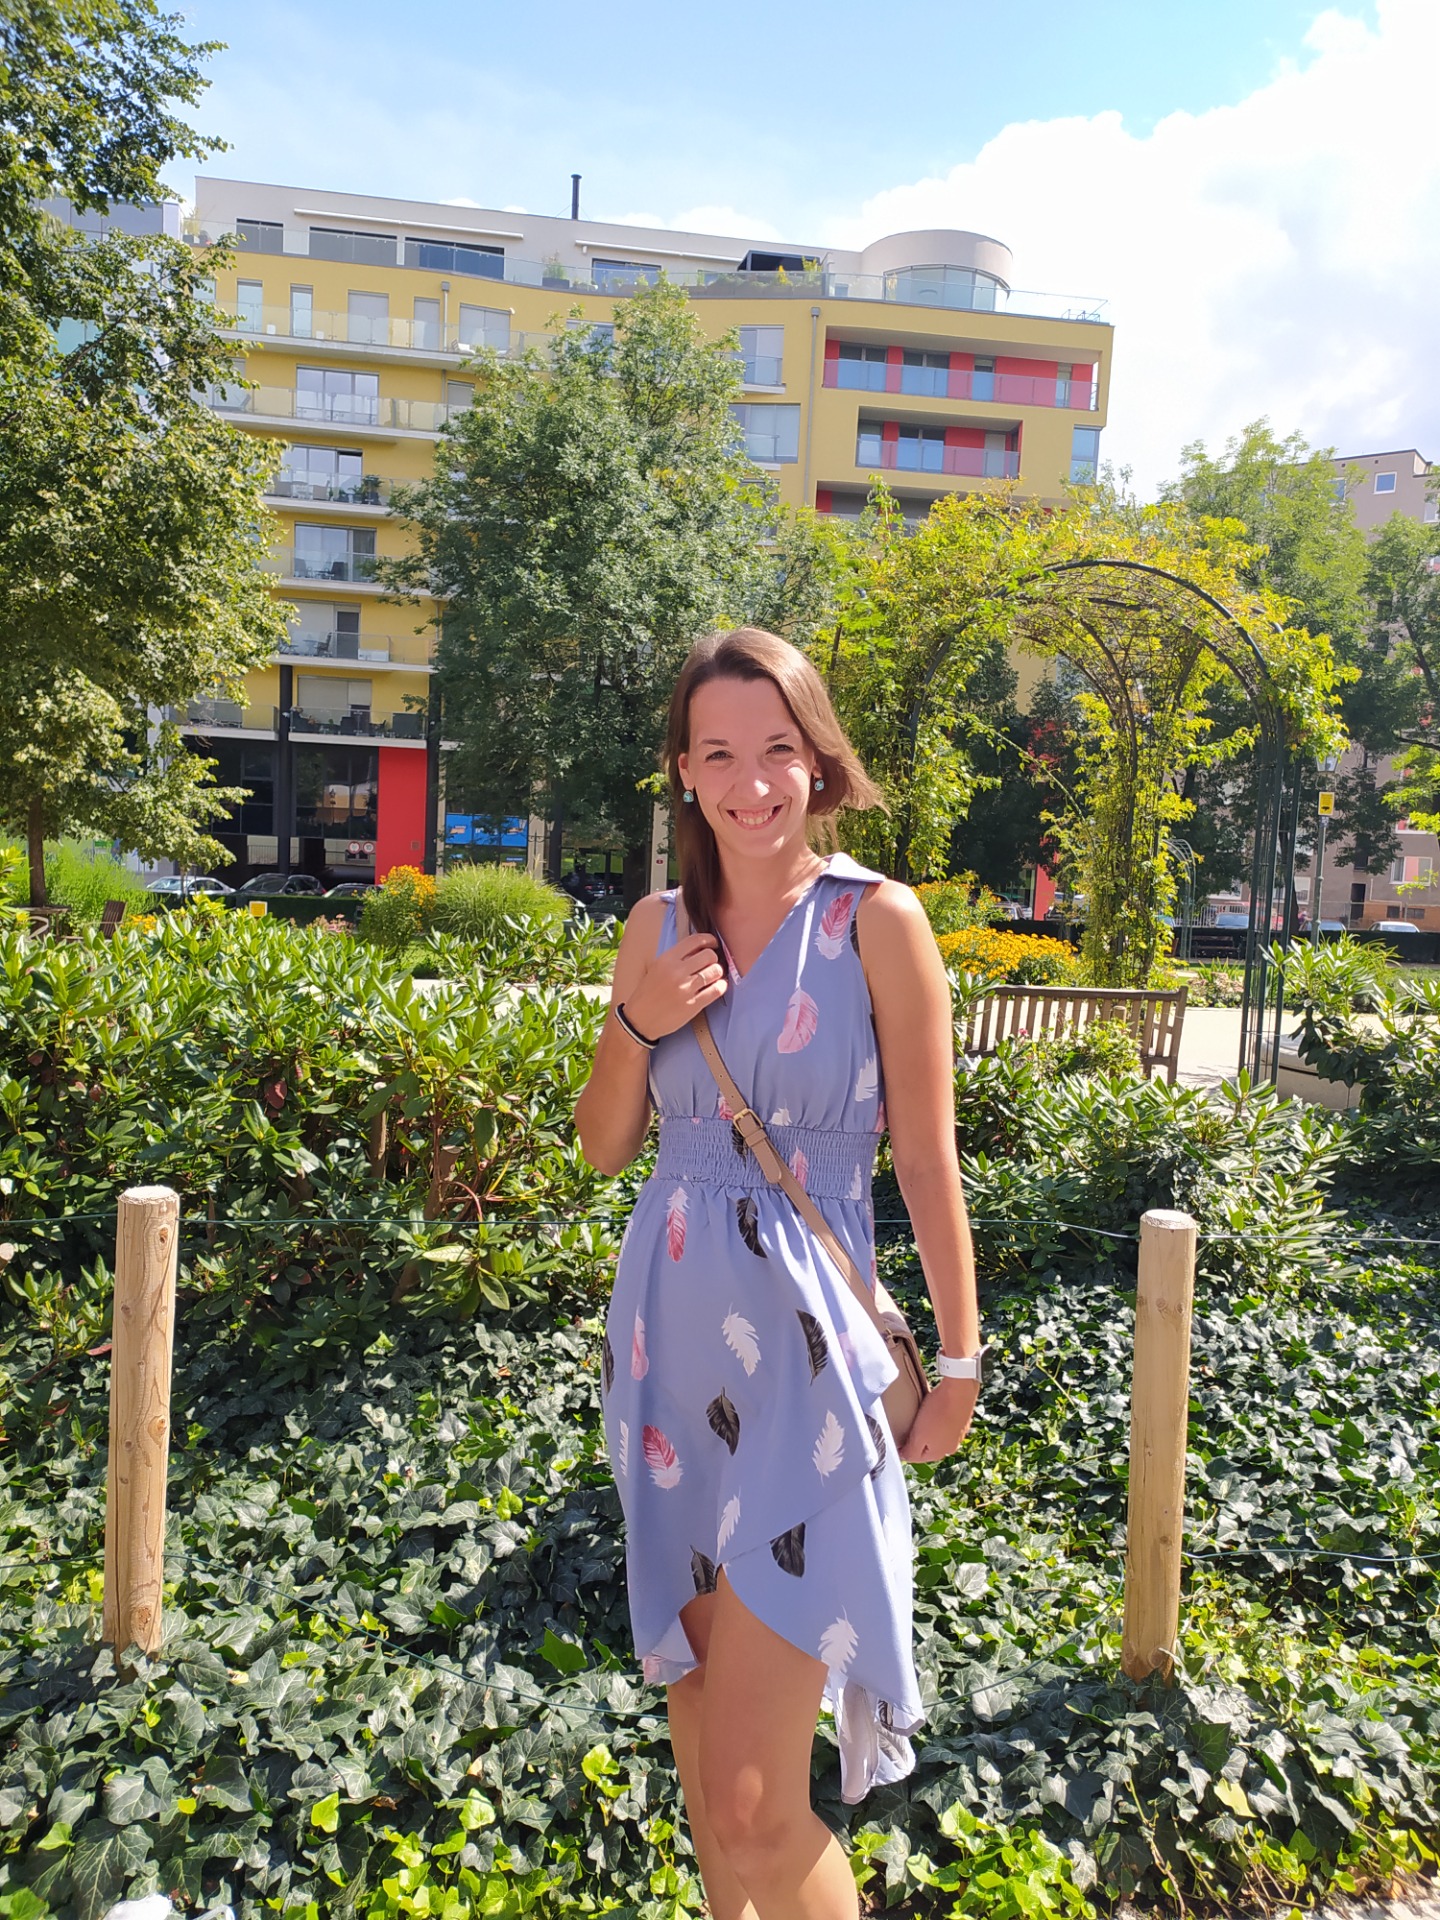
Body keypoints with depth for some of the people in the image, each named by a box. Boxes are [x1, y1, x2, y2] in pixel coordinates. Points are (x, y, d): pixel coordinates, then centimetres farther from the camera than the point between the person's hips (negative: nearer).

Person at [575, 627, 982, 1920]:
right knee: (690, 1683, 22)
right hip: (669, 1338, 5)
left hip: (802, 1350, -5)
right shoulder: (661, 926, 4)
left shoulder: (877, 921, -9)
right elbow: (603, 1149, 10)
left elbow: (928, 1160, -5)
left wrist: (961, 1359, 0)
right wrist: (637, 1024, -7)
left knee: (757, 1801, -3)